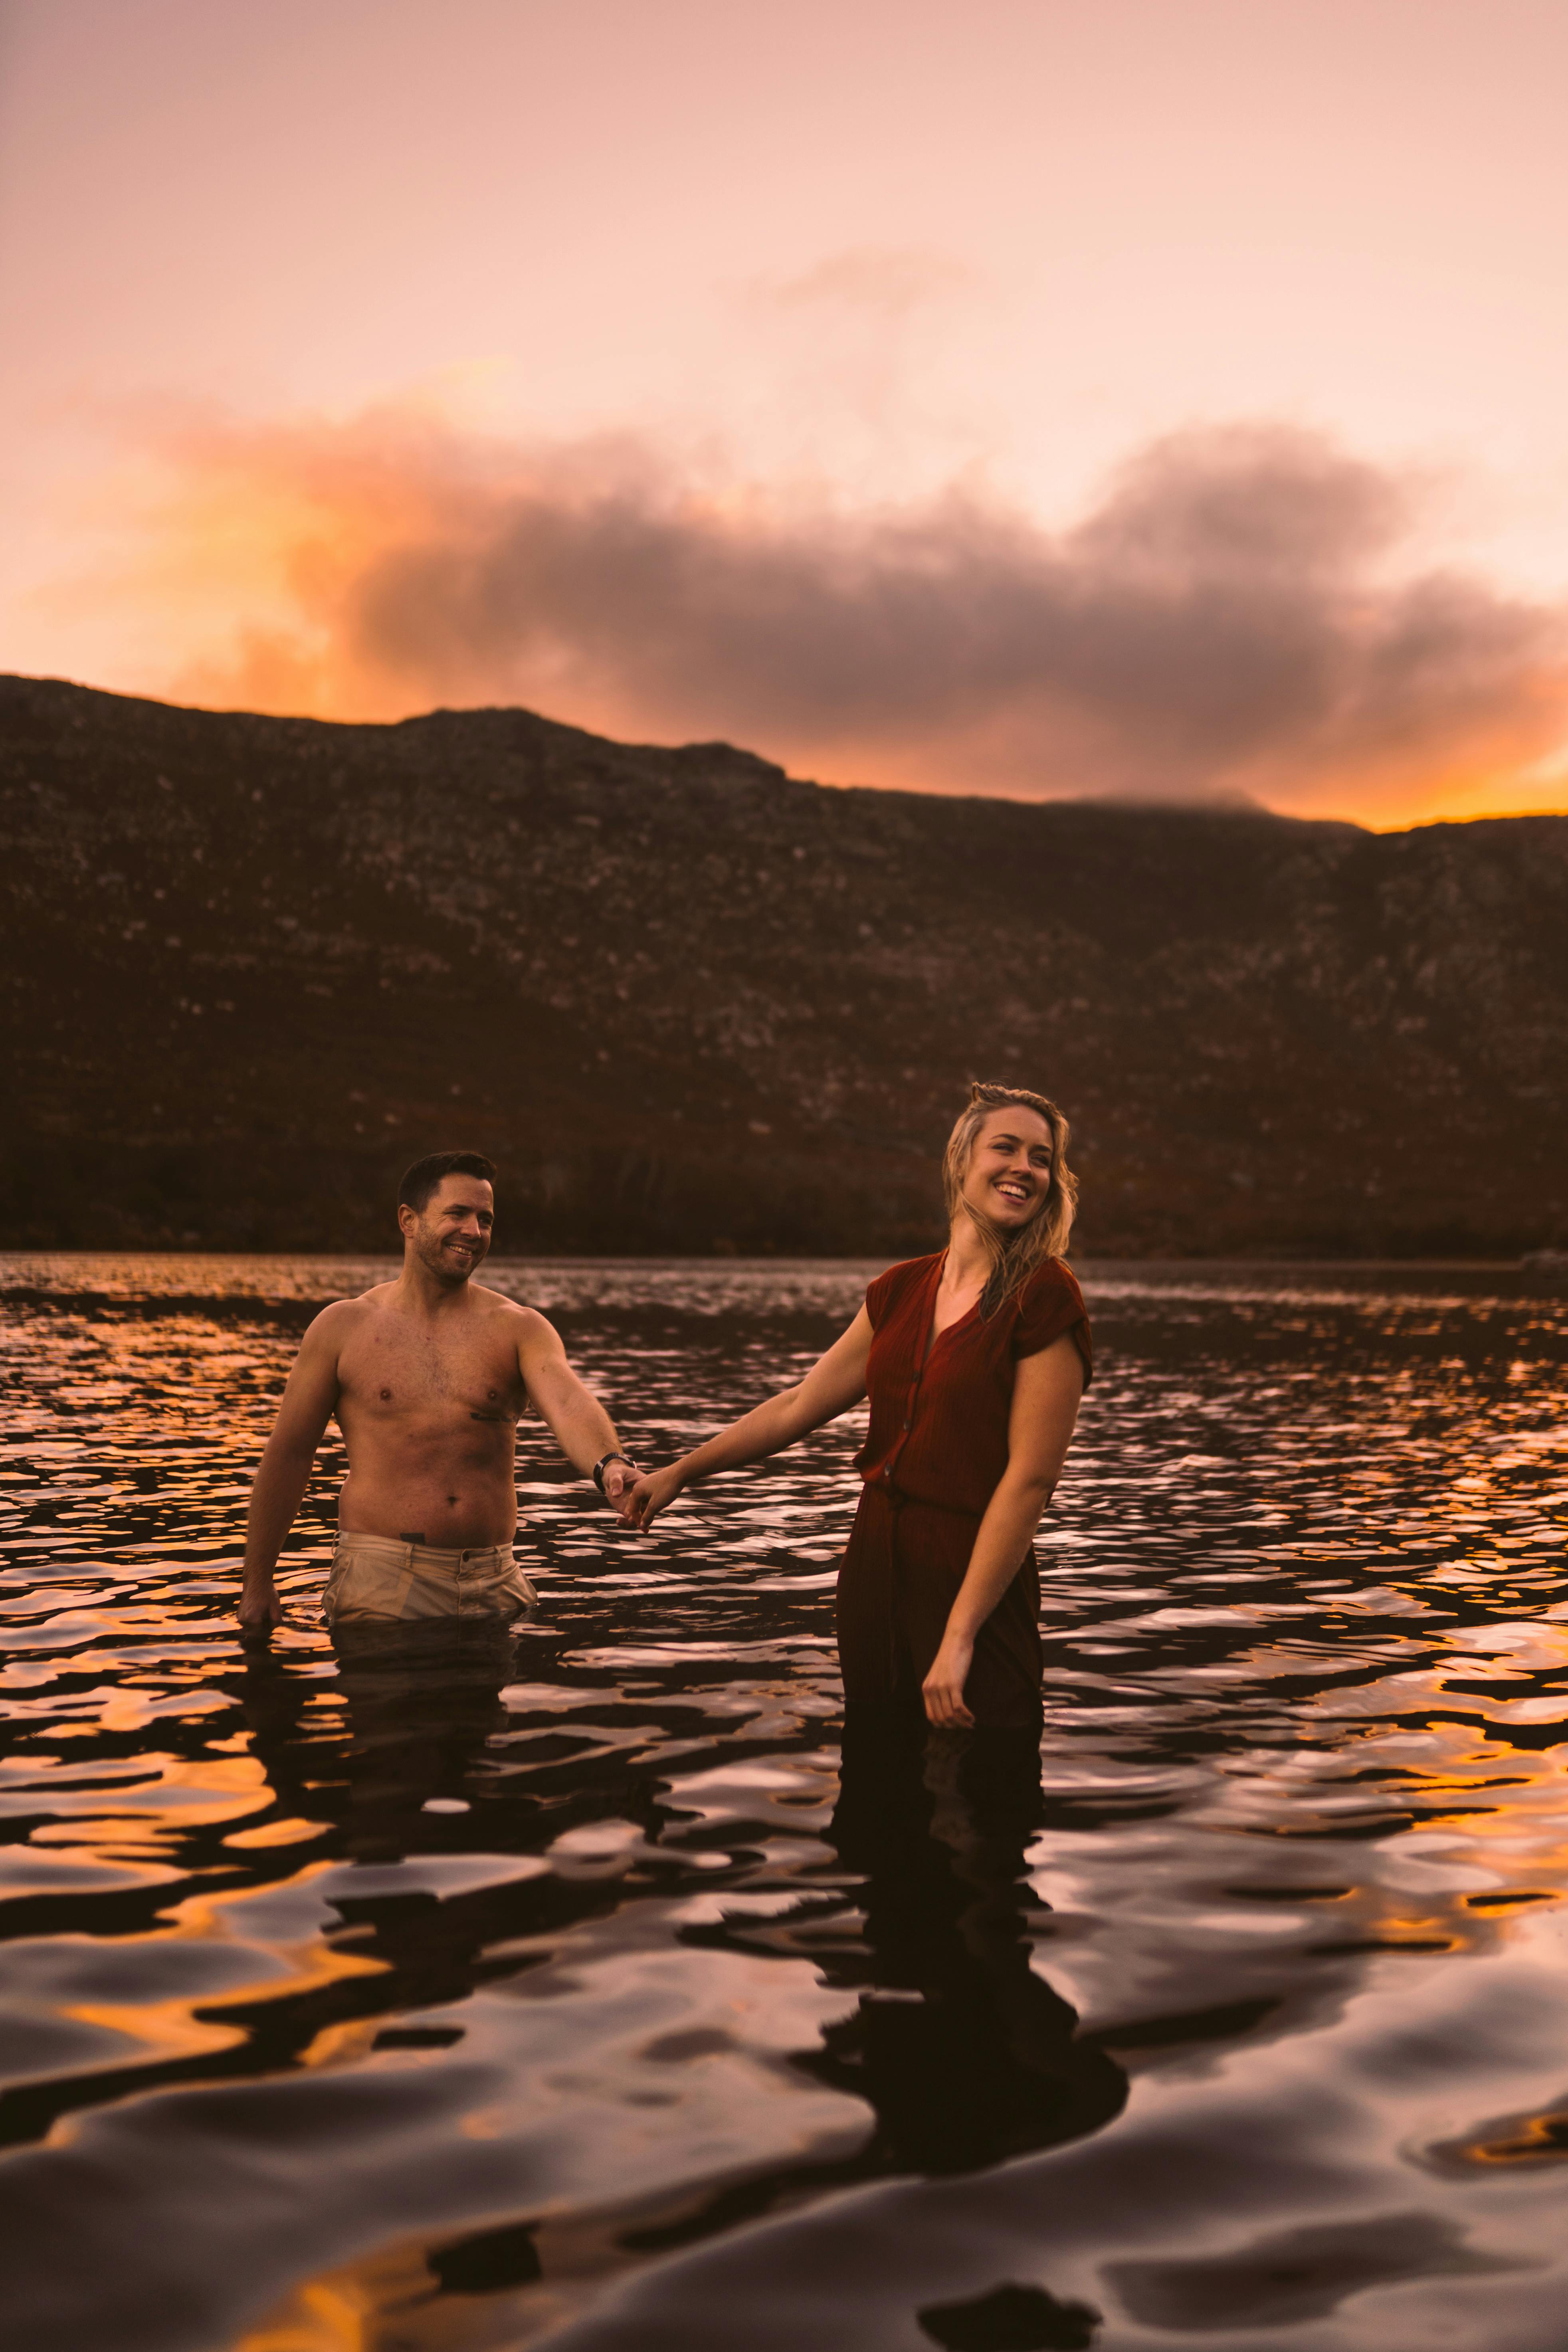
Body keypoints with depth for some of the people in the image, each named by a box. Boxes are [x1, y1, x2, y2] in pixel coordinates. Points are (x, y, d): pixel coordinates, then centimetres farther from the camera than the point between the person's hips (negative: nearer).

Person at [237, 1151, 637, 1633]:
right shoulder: (343, 1327, 3)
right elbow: (289, 1453, 7)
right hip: (380, 1580, -2)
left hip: (493, 1587, 2)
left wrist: (608, 1466, -40)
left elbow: (569, 1404, -17)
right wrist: (258, 1584, 8)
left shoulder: (519, 1330, 3)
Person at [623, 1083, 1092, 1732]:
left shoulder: (1044, 1299, -10)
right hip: (873, 1568, 6)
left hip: (976, 1584, -5)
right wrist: (679, 1473, 22)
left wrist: (960, 1638, -19)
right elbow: (800, 1405, 17)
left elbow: (1029, 1480, -15)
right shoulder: (900, 1291, 8)